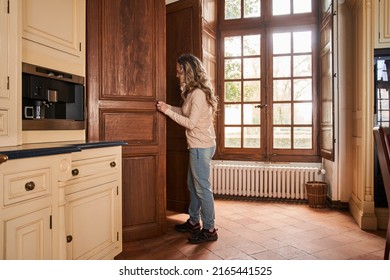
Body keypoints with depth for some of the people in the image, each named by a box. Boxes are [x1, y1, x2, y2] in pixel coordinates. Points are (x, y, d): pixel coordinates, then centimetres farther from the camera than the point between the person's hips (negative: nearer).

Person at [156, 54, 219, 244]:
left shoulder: (198, 93, -17)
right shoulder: (193, 92, 13)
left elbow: (191, 122, -20)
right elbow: (187, 112, 15)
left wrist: (168, 111, -14)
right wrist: (168, 106, 6)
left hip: (201, 147, -10)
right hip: (198, 146, 10)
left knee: (202, 188, -3)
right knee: (192, 185, 18)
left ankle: (209, 230, 9)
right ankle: (194, 222, 32)